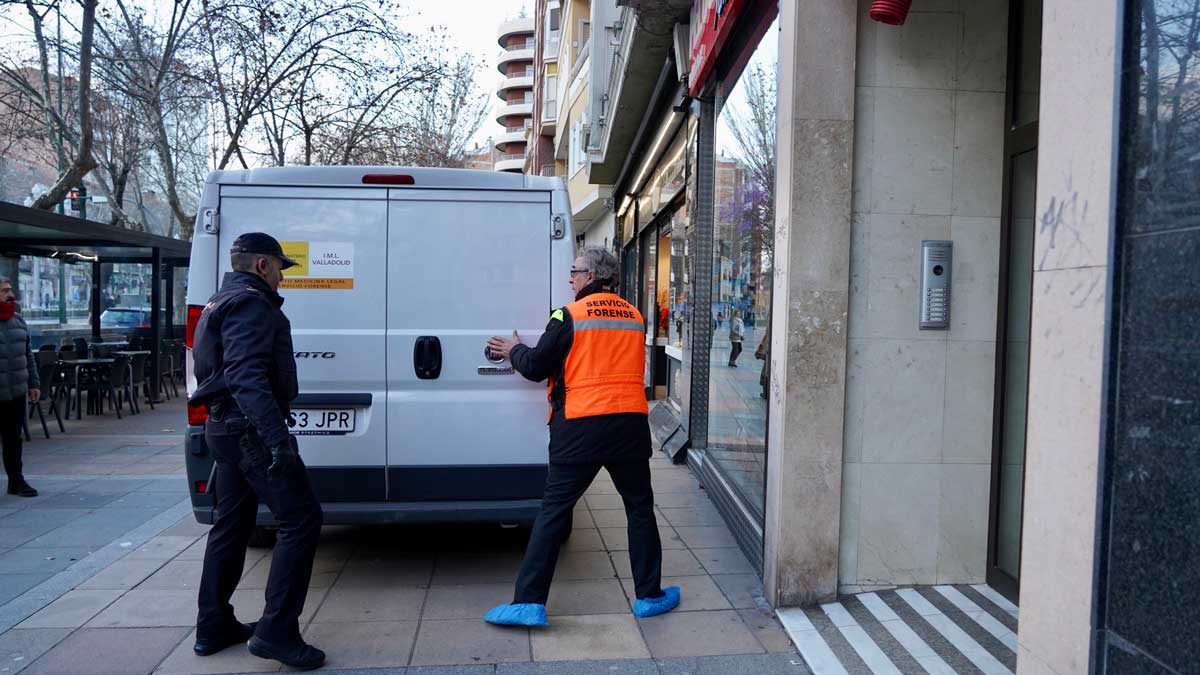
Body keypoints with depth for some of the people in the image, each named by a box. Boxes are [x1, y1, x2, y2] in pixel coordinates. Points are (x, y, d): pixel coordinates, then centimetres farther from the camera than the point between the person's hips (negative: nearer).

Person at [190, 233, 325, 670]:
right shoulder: (250, 303, -13)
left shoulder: (221, 303, 22)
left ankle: (214, 627, 25)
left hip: (226, 428, 11)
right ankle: (276, 631, -9)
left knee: (231, 525, 17)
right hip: (250, 429, -11)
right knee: (301, 519, -10)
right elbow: (246, 377, -26)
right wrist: (277, 437, -32)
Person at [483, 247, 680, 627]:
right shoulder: (634, 317, 10)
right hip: (630, 424, 4)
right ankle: (649, 596, 21)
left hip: (580, 427, -3)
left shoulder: (570, 316, -4)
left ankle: (529, 602, 6)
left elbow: (536, 367, -2)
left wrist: (514, 350, 20)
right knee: (640, 509, 15)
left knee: (554, 511, 4)